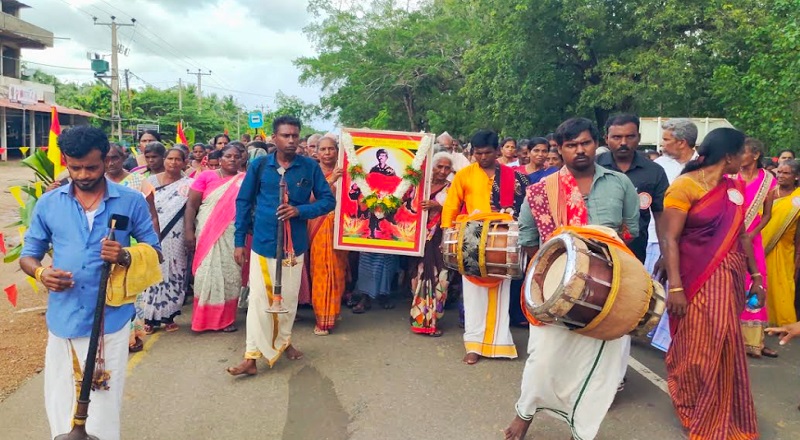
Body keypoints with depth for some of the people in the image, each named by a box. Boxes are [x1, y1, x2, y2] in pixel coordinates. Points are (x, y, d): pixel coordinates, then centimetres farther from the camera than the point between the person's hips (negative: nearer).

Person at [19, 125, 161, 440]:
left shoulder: (131, 201, -1)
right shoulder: (48, 203, 5)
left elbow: (155, 252, 4)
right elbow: (28, 255, 12)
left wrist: (127, 257, -18)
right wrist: (40, 272, -11)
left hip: (110, 321, -2)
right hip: (62, 322, 2)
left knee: (103, 410, 3)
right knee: (60, 408, 11)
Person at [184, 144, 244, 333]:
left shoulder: (245, 180, 4)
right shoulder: (206, 176, 0)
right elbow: (191, 205, -2)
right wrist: (188, 231, -10)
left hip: (234, 236, 2)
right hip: (208, 235, -1)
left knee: (230, 275, 5)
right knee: (207, 274, 2)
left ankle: (226, 318, 16)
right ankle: (204, 318, 14)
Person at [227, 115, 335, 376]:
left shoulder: (310, 167, -3)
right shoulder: (260, 165, -2)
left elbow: (328, 200, -1)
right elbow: (243, 202, 4)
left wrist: (299, 210, -17)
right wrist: (239, 241, 3)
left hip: (293, 244, 1)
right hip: (262, 243, -1)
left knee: (288, 298, 14)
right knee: (258, 299, -1)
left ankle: (283, 341, 37)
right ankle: (252, 356, 6)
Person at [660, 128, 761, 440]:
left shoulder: (736, 188, 9)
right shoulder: (685, 185, -12)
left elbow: (742, 235, 15)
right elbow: (669, 239, -16)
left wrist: (755, 277, 13)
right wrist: (675, 287, -22)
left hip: (730, 279, 6)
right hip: (697, 280, -6)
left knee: (724, 347, 13)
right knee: (698, 348, 5)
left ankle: (719, 415, 34)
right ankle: (698, 414, 28)